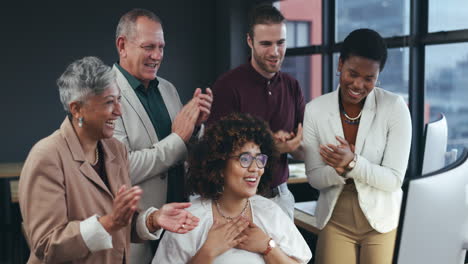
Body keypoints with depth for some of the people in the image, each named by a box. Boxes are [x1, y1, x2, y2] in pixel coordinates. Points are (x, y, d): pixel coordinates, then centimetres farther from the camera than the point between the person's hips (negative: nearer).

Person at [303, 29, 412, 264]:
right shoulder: (314, 110, -8)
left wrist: (352, 162, -30)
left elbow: (394, 179, -14)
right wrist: (339, 169, -26)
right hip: (335, 222, 1)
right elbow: (315, 178, -5)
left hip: (383, 222, -1)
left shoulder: (394, 107, -13)